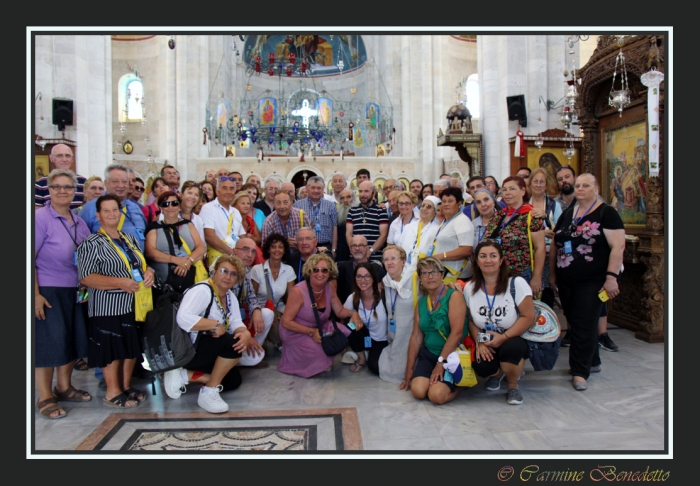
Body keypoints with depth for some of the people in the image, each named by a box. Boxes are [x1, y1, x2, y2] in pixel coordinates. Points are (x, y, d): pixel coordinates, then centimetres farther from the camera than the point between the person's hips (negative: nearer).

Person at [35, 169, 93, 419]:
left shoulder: (78, 222, 9)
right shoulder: (40, 217, -11)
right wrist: (36, 295, -19)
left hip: (74, 291, 7)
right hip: (47, 291, -6)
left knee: (73, 340, 13)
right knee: (48, 342, 0)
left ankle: (63, 387, 30)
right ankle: (45, 397, 14)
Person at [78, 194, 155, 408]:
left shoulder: (130, 239, 12)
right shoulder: (92, 243, -10)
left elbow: (142, 265, 21)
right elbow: (85, 277, -17)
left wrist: (149, 272, -3)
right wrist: (120, 282, -25)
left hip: (134, 304, 7)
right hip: (108, 307, -7)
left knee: (133, 348, 13)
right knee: (113, 350, 2)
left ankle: (126, 386, 29)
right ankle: (113, 392, 17)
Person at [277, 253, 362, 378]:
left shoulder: (329, 288, -6)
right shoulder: (298, 291, -25)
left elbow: (340, 311, 3)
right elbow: (286, 322, -21)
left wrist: (353, 313, -19)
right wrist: (311, 332, -28)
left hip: (320, 328, 6)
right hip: (296, 332, -6)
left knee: (347, 332, -15)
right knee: (321, 351, -30)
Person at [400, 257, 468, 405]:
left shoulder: (454, 296, -8)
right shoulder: (421, 303, 11)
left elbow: (457, 332, -17)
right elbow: (416, 337, 10)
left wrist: (441, 362, -19)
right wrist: (409, 371, 8)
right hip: (428, 354, 5)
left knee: (437, 395, -23)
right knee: (418, 391, -21)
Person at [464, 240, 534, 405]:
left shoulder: (517, 283, -14)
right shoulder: (469, 288, -1)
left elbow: (528, 317, -15)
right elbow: (470, 320, 4)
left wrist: (503, 337, -24)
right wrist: (479, 342, -13)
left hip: (514, 341, -2)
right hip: (486, 345, 2)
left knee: (510, 348, -37)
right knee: (480, 366, -29)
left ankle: (513, 384, 0)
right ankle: (497, 373, 15)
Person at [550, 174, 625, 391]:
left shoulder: (606, 213, -5)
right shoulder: (567, 214, 13)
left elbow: (618, 246, -12)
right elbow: (555, 246, 16)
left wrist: (611, 276, -19)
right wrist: (552, 274, 14)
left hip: (592, 281, -6)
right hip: (566, 281, 6)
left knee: (584, 325, -4)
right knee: (574, 322, 12)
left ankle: (580, 371, 7)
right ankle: (592, 361, 30)